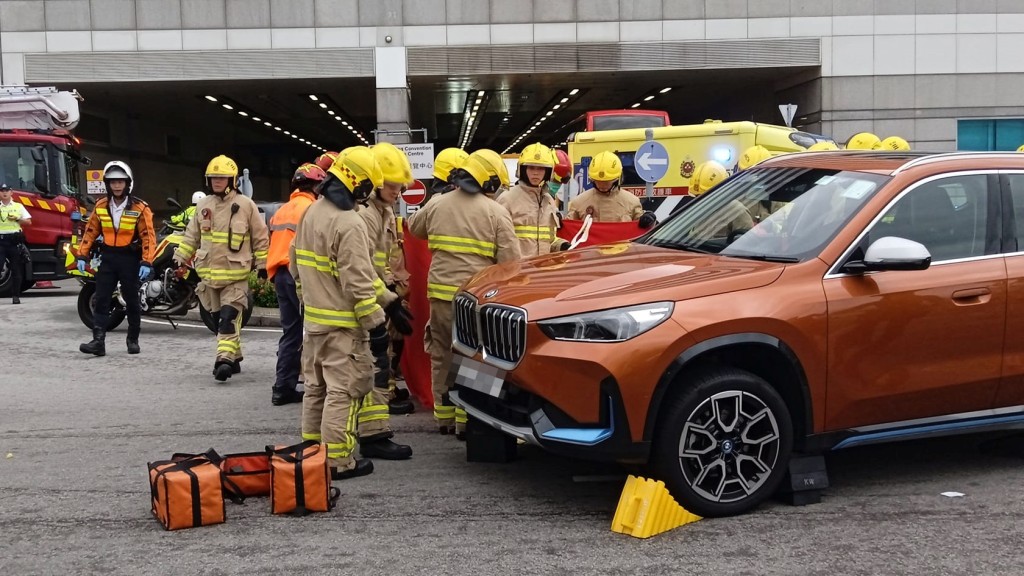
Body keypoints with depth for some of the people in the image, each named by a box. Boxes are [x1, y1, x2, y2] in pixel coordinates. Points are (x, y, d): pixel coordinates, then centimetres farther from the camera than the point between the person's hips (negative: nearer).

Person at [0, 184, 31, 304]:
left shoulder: (18, 206, 11)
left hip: (15, 240, 0)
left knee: (16, 269, 2)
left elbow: (29, 222, 8)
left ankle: (16, 296, 8)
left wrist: (17, 219, -8)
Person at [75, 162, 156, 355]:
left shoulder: (140, 208, -8)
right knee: (101, 300, -4)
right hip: (108, 257, 3)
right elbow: (90, 232, 9)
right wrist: (82, 255, 3)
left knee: (132, 301, 8)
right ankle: (98, 341, -6)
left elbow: (148, 236, -11)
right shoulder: (100, 206, 4)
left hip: (130, 258, -3)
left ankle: (133, 340, 20)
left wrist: (146, 262, -19)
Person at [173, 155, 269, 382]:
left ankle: (225, 359, -22)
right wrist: (180, 258, 13)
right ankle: (234, 357, 24)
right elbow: (191, 235, 17)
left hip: (236, 274, -6)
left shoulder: (245, 205, -5)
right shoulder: (203, 205, 9)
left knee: (229, 318, -16)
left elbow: (260, 237, 0)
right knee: (219, 318, 12)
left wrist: (263, 265, 0)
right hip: (209, 273, 6)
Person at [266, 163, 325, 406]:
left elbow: (274, 245, 19)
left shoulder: (282, 210, 19)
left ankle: (284, 388, 11)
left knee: (291, 332, 12)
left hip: (280, 274, 8)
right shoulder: (312, 208, -8)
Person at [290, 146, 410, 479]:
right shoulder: (349, 224, -20)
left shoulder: (310, 214, 10)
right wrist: (377, 327, -18)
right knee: (343, 392, -3)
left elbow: (296, 266, 18)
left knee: (316, 387, 17)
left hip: (313, 319, 9)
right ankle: (338, 461, 1)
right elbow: (358, 284, -22)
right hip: (342, 325, -9)